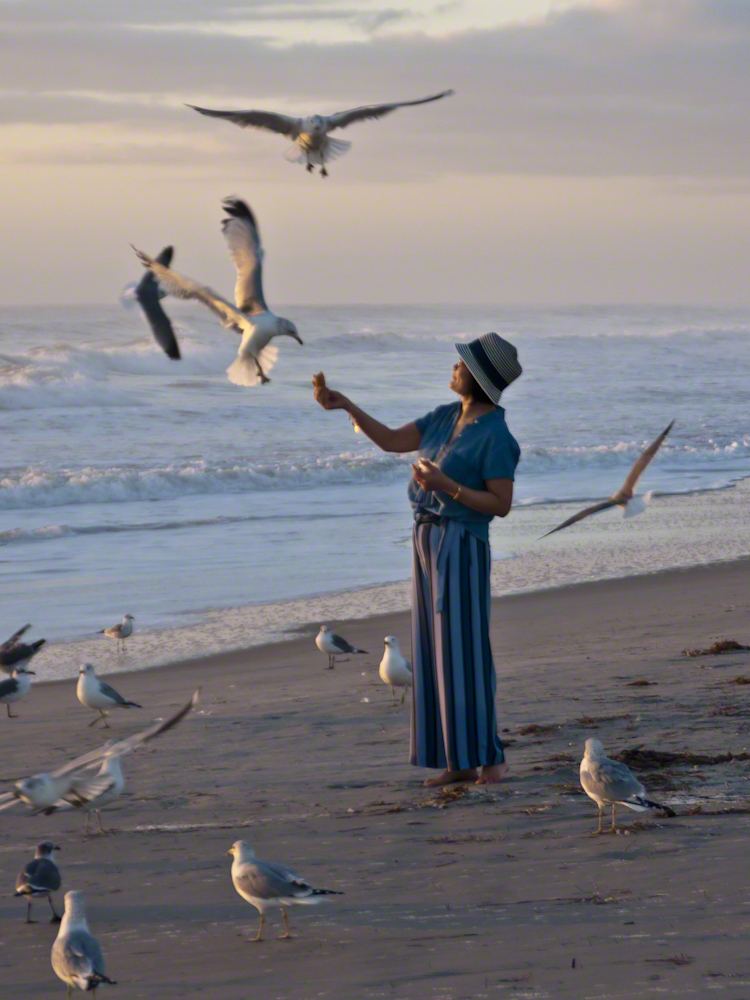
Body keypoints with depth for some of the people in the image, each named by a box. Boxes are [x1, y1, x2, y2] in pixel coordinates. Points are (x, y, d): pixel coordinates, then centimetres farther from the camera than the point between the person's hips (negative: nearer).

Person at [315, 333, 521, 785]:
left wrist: (445, 486, -21)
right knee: (435, 651, 7)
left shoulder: (496, 436, -14)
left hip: (462, 548, -8)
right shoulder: (447, 418, 11)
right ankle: (461, 762, 9)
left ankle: (491, 757, -2)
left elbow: (501, 505, -15)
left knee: (464, 651, -8)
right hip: (428, 543, 8)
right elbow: (392, 440, 14)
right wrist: (347, 406, 6)